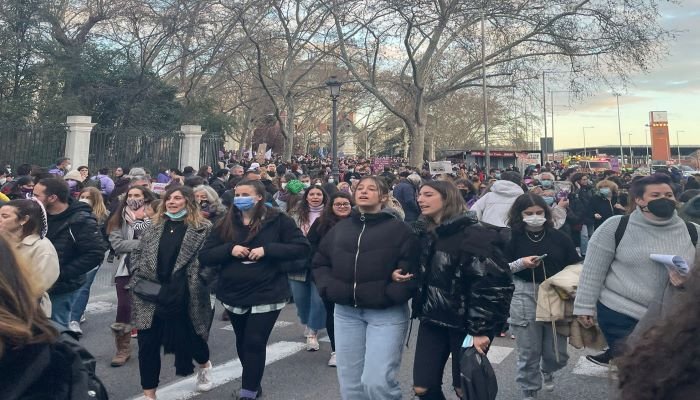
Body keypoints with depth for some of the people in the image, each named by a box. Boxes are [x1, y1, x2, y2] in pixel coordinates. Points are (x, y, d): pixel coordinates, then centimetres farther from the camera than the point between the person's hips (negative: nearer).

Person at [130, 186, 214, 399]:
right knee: (147, 343, 4)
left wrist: (200, 284, -11)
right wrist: (139, 278, 2)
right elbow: (137, 253, 14)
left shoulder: (203, 228, -3)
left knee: (189, 337, 12)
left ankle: (204, 364, 45)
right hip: (151, 295, 4)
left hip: (184, 296, -3)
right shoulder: (155, 226, 12)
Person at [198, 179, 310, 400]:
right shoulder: (226, 224, 3)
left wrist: (267, 249, -22)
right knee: (243, 344, 18)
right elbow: (204, 256, 1)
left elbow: (302, 248, -13)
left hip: (267, 295, -4)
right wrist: (229, 249, -17)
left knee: (254, 344, -5)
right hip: (234, 295, 5)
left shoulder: (277, 220, -7)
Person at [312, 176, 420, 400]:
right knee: (350, 382, 12)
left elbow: (413, 269, -8)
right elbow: (319, 263, 14)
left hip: (387, 313, -4)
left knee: (377, 382, -11)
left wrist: (391, 295, -18)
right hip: (346, 312, 5)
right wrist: (328, 288, -1)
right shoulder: (340, 228, 10)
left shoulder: (398, 229, -3)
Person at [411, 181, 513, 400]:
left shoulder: (472, 235, -16)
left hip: (465, 323, -6)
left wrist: (480, 329, -20)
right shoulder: (422, 232, 6)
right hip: (432, 320, 6)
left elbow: (493, 283, -20)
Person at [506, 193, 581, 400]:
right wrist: (522, 263, -16)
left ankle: (547, 371, 44)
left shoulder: (558, 237, 1)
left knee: (557, 354, 9)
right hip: (525, 298, -2)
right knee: (529, 353, 6)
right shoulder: (512, 237, -4)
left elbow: (574, 267, 8)